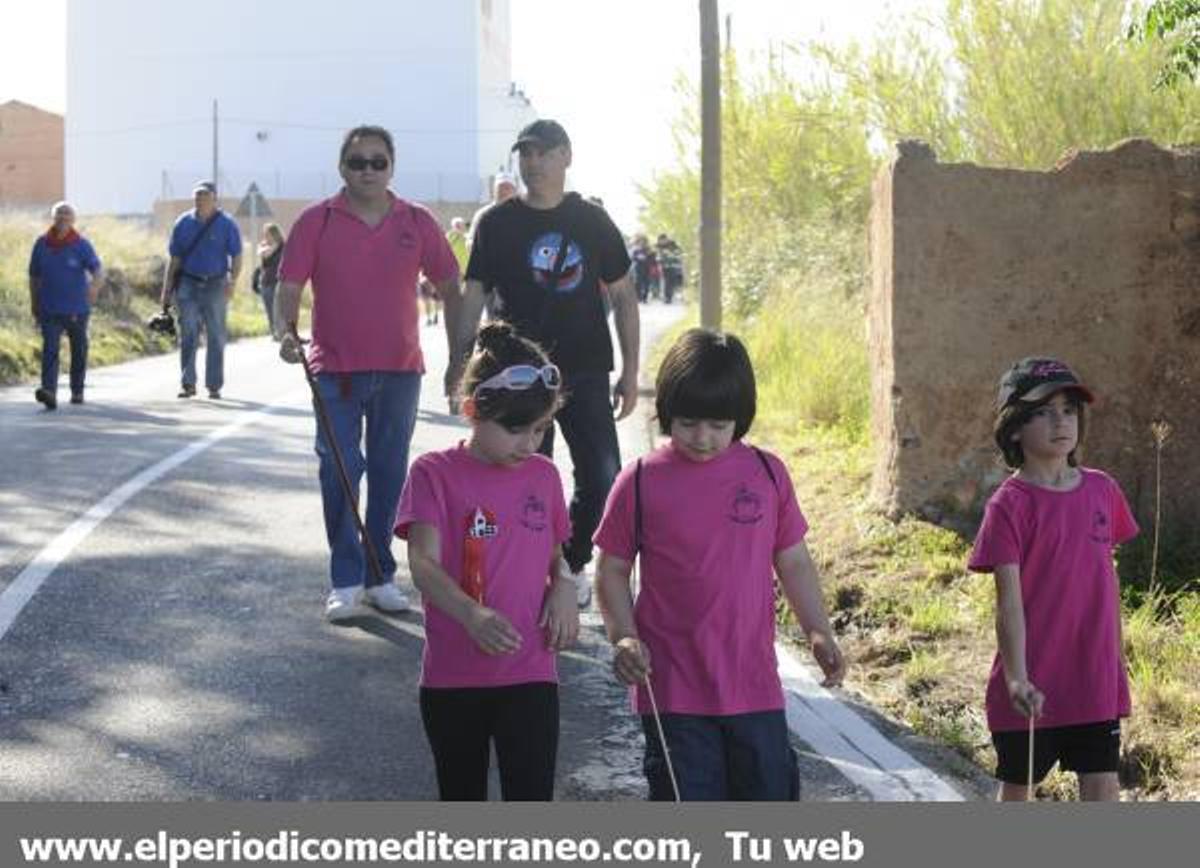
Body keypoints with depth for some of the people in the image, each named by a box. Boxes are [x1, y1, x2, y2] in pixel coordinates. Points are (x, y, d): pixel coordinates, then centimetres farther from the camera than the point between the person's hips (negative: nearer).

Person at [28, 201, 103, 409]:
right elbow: (34, 276, 12)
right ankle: (49, 393, -28)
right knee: (49, 348, -15)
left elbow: (98, 271, -17)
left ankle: (77, 391, 31)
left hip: (77, 309, -1)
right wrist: (34, 304, 16)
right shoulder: (41, 244, 2)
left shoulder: (82, 245, -6)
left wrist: (94, 288, -39)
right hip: (49, 310, 1)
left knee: (78, 351, 12)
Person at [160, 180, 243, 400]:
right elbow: (175, 258, 10)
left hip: (215, 285, -1)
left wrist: (232, 281, -16)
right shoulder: (183, 223, 7)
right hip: (188, 284, 1)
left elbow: (236, 257, 0)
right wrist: (166, 289, 6)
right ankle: (188, 383, -2)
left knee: (216, 337, 4)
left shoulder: (226, 224, 1)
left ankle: (214, 386, 11)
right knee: (188, 335, -4)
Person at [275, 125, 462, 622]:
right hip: (337, 371, -2)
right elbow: (288, 288, -2)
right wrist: (286, 333, -22)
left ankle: (381, 576, 19)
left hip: (400, 370, 2)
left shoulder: (418, 223, 4)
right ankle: (346, 582, 3)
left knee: (389, 474, 9)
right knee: (339, 472, -5)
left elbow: (450, 289, 8)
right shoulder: (316, 222, -1)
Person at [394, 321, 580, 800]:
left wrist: (563, 585, -5)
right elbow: (423, 564, -17)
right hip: (452, 676, -1)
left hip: (530, 675, 1)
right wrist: (471, 615, -36)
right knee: (461, 802, 16)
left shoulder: (544, 477, 5)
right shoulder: (435, 474, -7)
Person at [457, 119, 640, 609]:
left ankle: (572, 564, 19)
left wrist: (630, 371, 5)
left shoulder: (593, 222, 6)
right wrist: (461, 364, -6)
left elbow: (623, 297, 10)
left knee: (602, 480, -3)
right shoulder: (497, 225, 3)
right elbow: (472, 298, 3)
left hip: (585, 371, 1)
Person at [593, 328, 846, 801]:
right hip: (673, 691, -2)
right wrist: (623, 637, -13)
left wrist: (818, 631, -3)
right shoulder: (640, 483, -4)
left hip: (755, 688, 2)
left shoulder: (767, 474, 2)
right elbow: (612, 571, 2)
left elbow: (793, 562, 10)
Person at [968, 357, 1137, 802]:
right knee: (1017, 786, 12)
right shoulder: (1010, 505, -12)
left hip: (1096, 680, 4)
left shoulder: (1102, 490, 3)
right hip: (1033, 687, -4)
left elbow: (1107, 577, 13)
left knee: (1102, 788, 4)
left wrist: (1117, 655, 16)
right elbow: (1008, 600, -16)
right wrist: (1017, 679, -24)